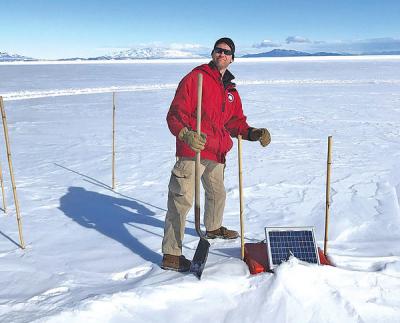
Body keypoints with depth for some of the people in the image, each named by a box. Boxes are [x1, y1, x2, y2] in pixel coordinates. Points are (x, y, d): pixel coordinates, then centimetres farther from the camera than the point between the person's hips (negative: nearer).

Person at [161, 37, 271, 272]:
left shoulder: (231, 90, 17)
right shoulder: (195, 78, -7)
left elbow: (235, 121, 19)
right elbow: (175, 114, -13)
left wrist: (253, 133, -1)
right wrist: (186, 134, -32)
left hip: (217, 154, 8)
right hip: (192, 151, -8)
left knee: (218, 194, 27)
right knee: (182, 200, -9)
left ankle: (214, 228, 54)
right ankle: (171, 255, -3)